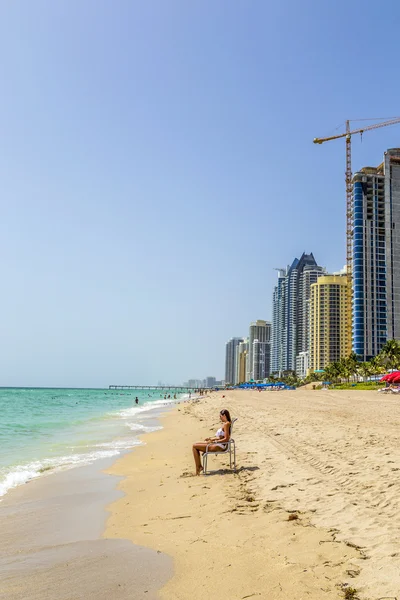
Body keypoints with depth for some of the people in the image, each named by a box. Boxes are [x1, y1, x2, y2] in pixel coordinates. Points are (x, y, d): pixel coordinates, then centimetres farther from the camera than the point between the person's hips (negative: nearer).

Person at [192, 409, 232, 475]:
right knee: (196, 443, 15)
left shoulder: (226, 424, -17)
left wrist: (214, 441, -19)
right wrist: (212, 439, 14)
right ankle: (199, 466, 12)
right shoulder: (225, 424, 12)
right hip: (218, 445, 11)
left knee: (194, 446, -9)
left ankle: (198, 468, -3)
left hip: (219, 446, -11)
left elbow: (226, 439, -24)